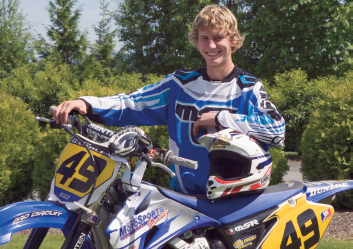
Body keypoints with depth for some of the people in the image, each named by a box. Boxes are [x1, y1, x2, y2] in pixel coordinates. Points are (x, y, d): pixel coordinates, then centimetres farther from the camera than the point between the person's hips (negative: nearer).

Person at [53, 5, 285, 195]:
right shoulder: (180, 83, 12)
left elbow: (276, 130, -15)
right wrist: (86, 104, -7)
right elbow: (132, 104, 8)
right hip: (183, 195, 3)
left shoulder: (248, 88, 1)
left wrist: (220, 118, -15)